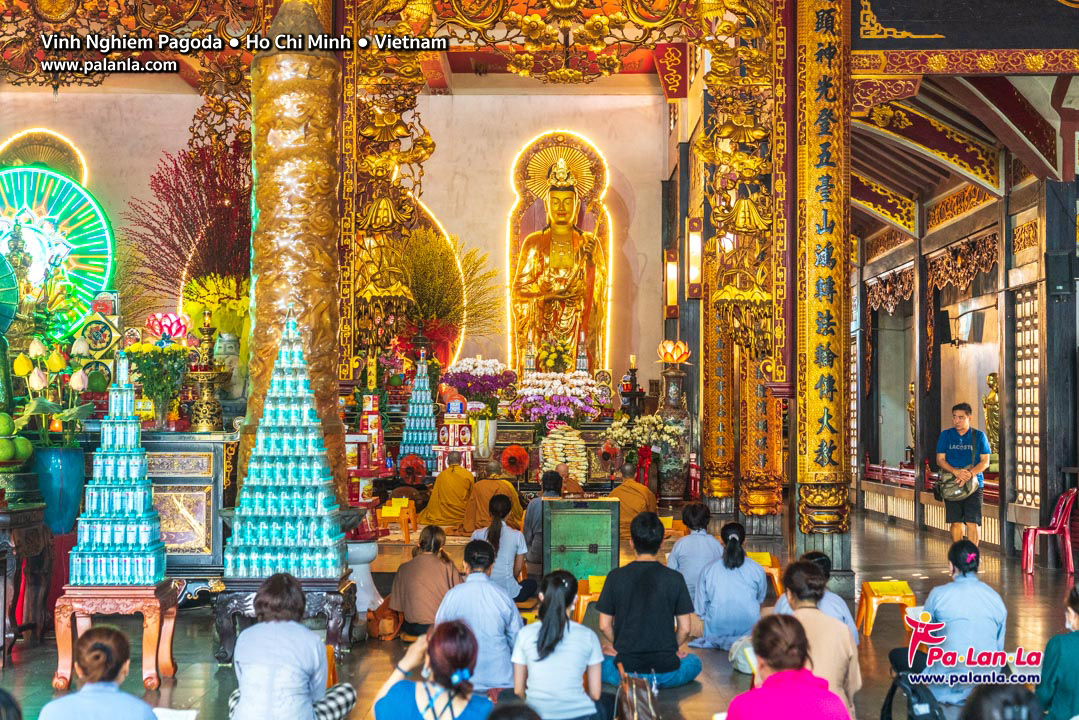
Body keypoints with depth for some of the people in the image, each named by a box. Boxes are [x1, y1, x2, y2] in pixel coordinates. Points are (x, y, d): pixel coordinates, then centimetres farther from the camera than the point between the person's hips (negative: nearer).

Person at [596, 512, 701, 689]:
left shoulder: (616, 577, -6)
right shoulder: (675, 578, -6)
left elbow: (604, 626, -1)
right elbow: (684, 629, -2)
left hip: (626, 667, 1)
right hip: (666, 673, -1)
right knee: (694, 662, 31)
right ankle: (657, 681, 8)